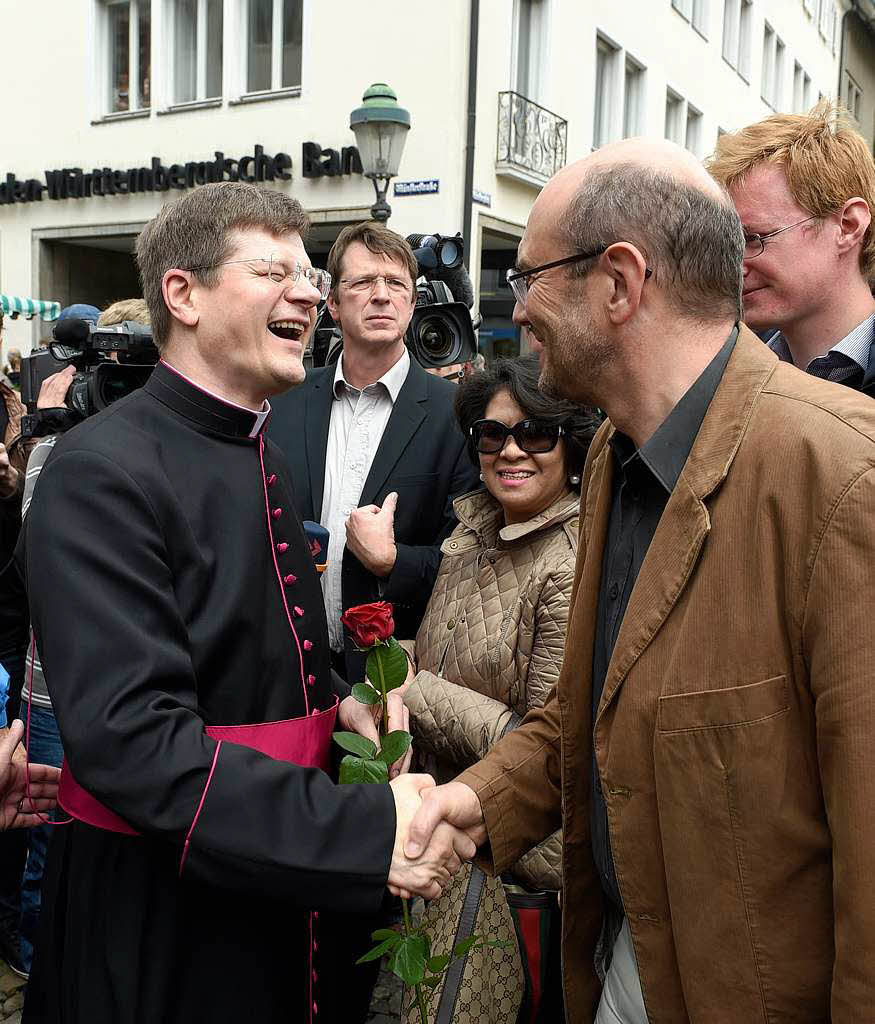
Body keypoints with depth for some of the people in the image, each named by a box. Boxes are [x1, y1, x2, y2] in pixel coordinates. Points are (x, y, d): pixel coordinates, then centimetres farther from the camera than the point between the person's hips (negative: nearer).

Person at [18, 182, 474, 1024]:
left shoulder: (262, 457, 9)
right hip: (152, 921, -7)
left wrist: (333, 700, 1)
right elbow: (132, 739, -27)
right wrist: (367, 830, -29)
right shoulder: (100, 473, -19)